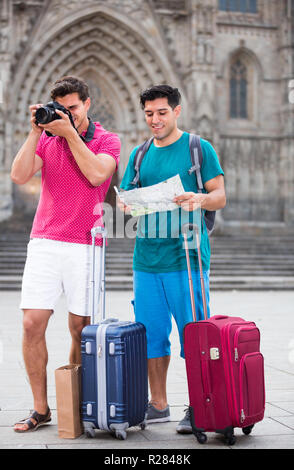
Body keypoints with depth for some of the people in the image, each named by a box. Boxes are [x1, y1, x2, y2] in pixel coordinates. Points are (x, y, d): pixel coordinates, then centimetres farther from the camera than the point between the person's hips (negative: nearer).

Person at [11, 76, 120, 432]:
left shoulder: (107, 141, 6)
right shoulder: (46, 139, 13)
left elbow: (97, 174, -14)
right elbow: (19, 176, -2)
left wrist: (70, 133, -10)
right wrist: (36, 132, -4)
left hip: (86, 245, -2)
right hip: (44, 242, 2)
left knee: (80, 328, 0)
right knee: (32, 323, -5)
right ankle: (40, 409, 7)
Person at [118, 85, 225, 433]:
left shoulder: (199, 148, 3)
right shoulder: (139, 154, 16)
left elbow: (220, 196, -1)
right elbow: (124, 196, 16)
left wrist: (198, 199, -23)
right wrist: (125, 203, -8)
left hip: (186, 256, -4)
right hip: (146, 258, 5)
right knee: (151, 334, 8)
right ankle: (158, 405, 20)